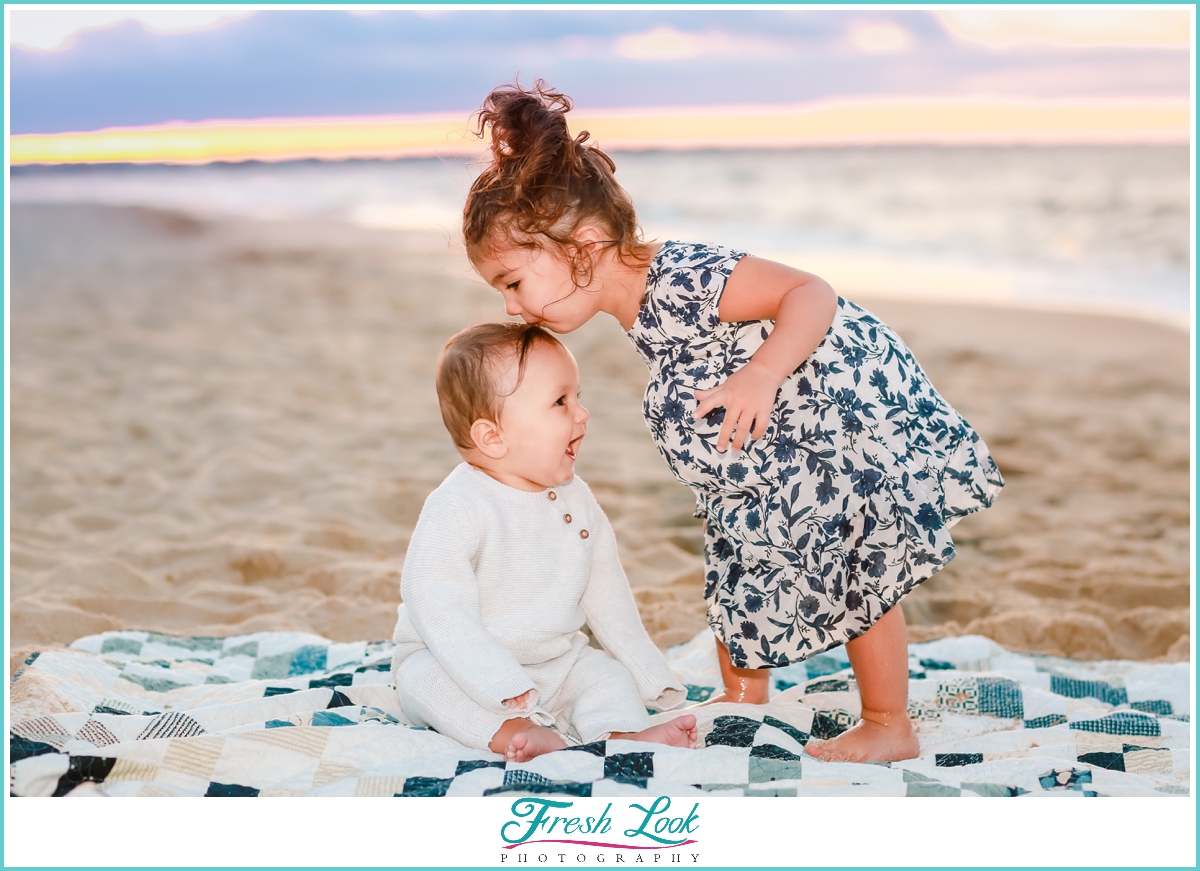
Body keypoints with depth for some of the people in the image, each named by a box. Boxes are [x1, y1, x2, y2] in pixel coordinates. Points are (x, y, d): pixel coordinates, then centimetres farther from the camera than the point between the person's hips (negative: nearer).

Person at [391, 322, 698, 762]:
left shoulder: (576, 499, 0)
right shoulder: (456, 510, -22)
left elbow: (606, 596, 9)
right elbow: (441, 613, -28)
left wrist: (652, 675, 7)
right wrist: (506, 689, -34)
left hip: (559, 663, 6)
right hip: (463, 666, -5)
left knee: (609, 676, -14)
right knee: (428, 676, -32)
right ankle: (511, 734, -47)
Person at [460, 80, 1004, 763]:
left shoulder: (682, 278, -31)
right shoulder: (640, 314, -2)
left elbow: (812, 294, -33)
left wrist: (760, 378, -44)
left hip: (865, 410, -10)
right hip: (781, 449, 10)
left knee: (861, 570, 0)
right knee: (740, 556, 17)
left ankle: (890, 729, 19)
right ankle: (742, 703, 35)